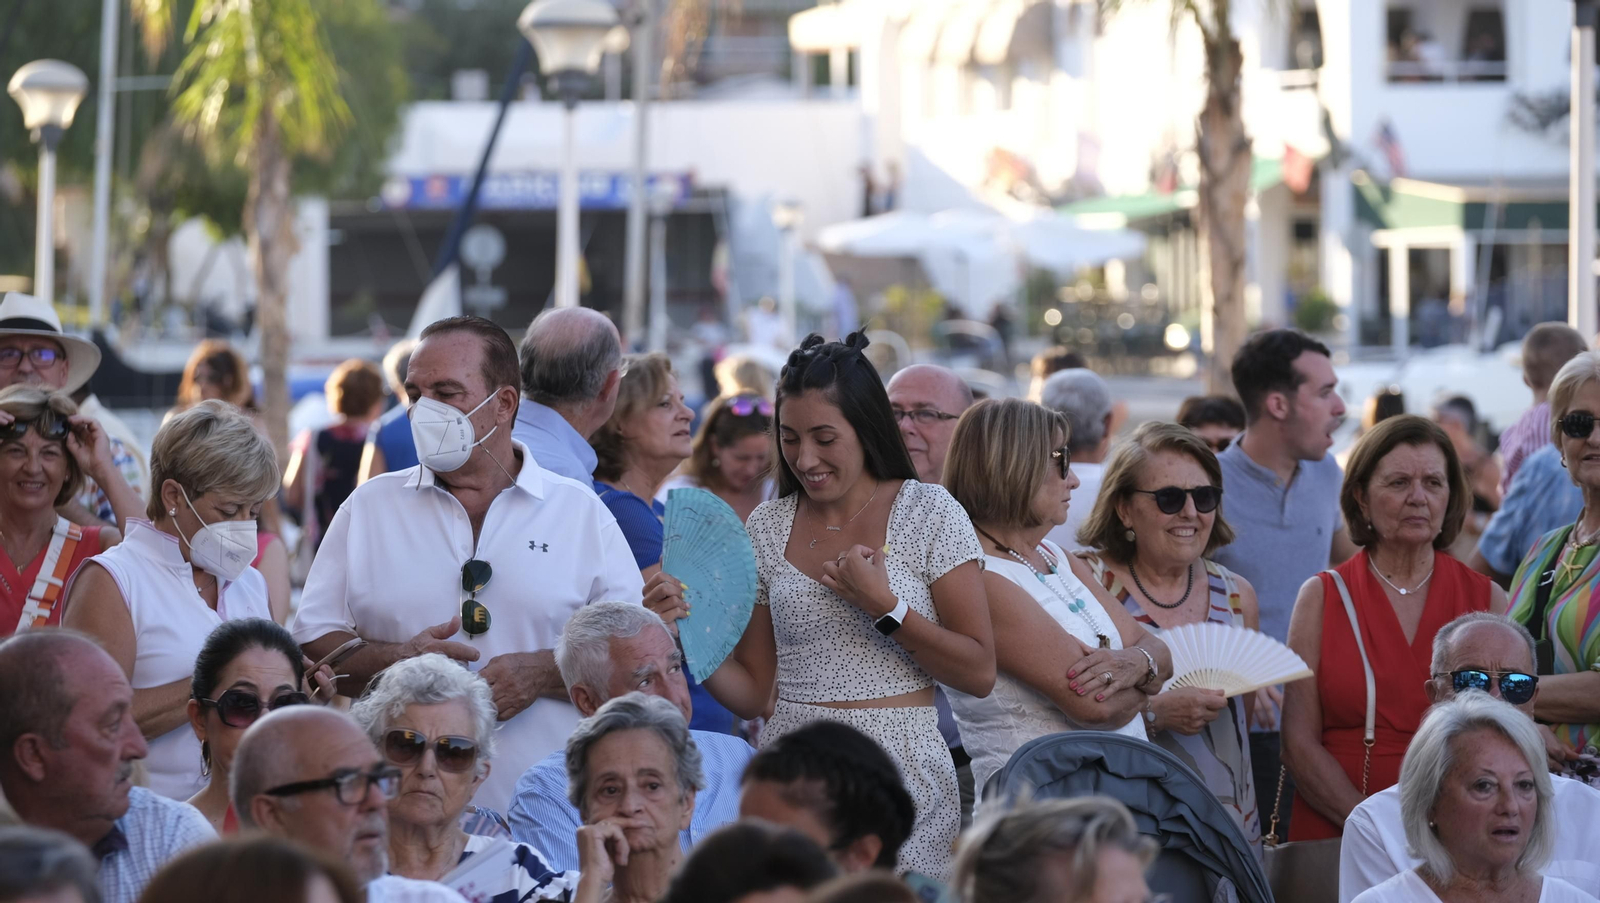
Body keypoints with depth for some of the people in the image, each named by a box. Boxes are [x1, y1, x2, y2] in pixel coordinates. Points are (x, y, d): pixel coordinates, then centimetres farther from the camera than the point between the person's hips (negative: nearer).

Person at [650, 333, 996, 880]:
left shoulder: (927, 514, -1)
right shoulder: (766, 529, 9)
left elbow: (980, 673, -4)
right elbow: (753, 692, 11)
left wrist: (884, 607, -14)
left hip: (898, 772, -3)